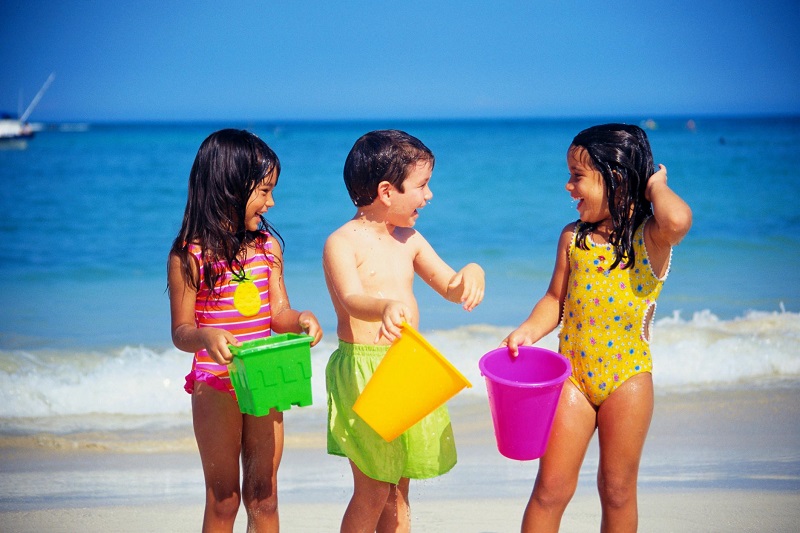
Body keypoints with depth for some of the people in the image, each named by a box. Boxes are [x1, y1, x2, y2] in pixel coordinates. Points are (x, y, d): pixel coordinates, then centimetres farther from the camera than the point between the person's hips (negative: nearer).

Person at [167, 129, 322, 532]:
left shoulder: (267, 246, 3)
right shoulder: (189, 255, -11)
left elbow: (278, 314, 2)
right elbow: (181, 332, -10)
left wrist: (300, 319, -19)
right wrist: (205, 336, -32)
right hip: (216, 387, -4)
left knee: (263, 496, 11)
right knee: (223, 499, 7)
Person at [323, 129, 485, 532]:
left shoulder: (409, 240, 11)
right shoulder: (342, 243, -11)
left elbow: (450, 288, 14)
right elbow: (352, 301, -28)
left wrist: (471, 273, -10)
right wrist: (386, 308, -51)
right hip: (363, 369, -7)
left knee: (398, 490, 12)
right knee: (372, 491, -3)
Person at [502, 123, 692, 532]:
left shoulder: (650, 238, -10)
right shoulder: (573, 237, 3)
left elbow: (678, 220, -34)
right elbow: (556, 299, 9)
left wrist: (656, 186, -15)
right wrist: (529, 330, -10)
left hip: (628, 376, -3)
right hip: (572, 375, 3)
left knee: (618, 490, 11)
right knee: (551, 487, 3)